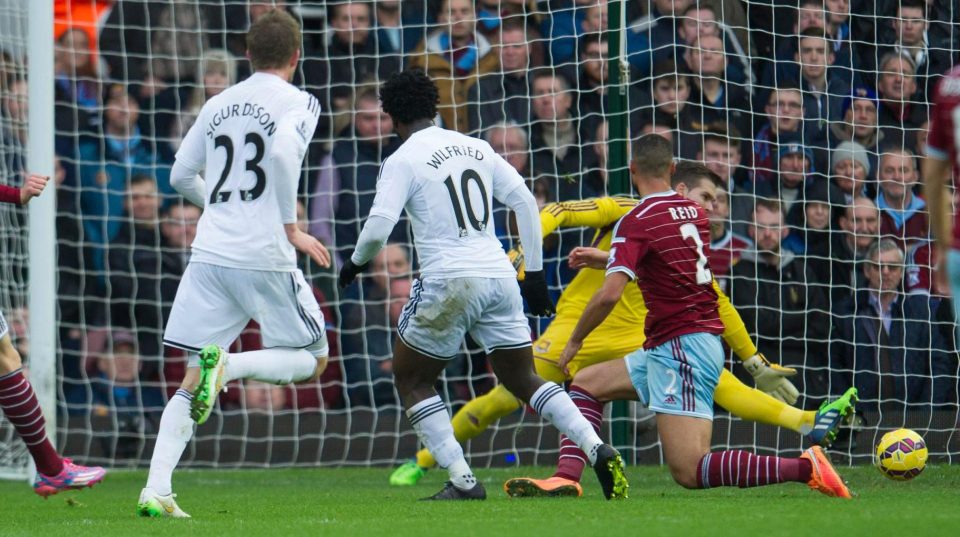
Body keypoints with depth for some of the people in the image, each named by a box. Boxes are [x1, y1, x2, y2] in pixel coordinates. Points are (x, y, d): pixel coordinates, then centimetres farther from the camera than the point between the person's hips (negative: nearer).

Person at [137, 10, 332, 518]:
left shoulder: (219, 104, 16)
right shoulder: (299, 102, -1)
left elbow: (181, 176, 18)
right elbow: (283, 152, -20)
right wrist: (291, 228, -12)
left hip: (209, 252, 5)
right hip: (264, 257, -5)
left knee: (193, 380, 7)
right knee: (312, 358, 13)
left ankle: (156, 490, -9)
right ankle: (227, 364, -16)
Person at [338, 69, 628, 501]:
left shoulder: (402, 161, -2)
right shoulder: (477, 148, 15)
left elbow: (379, 226, -12)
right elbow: (525, 202, 12)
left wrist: (355, 262, 8)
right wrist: (535, 272, 17)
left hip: (449, 282, -6)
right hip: (500, 278, 6)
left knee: (411, 380, 11)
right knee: (522, 380, 16)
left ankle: (462, 481, -1)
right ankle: (599, 451, -3)